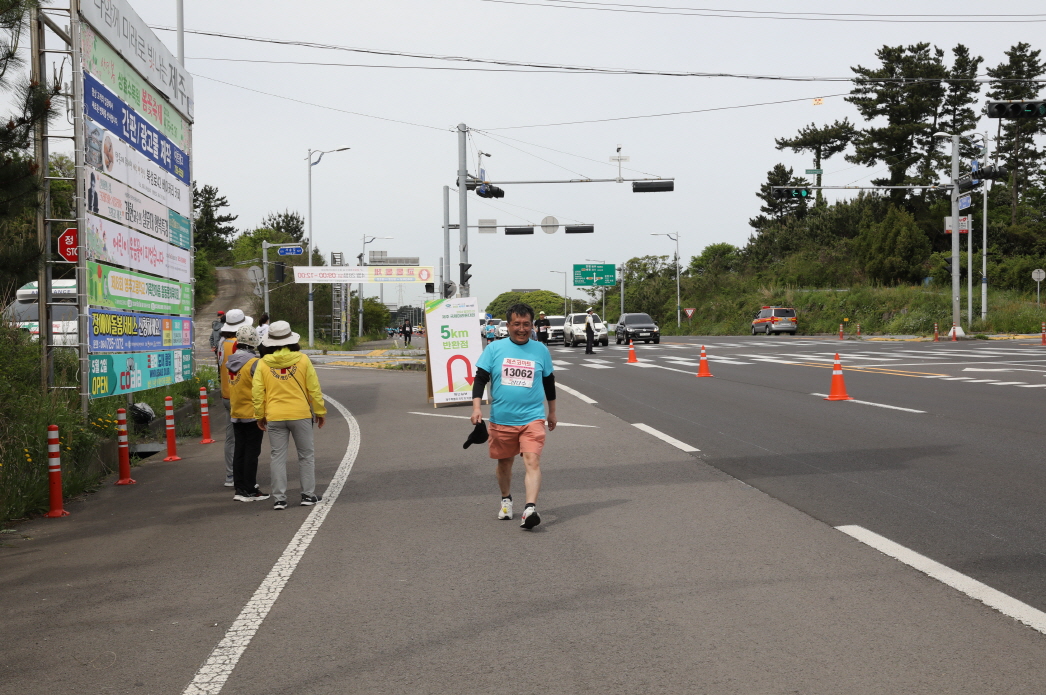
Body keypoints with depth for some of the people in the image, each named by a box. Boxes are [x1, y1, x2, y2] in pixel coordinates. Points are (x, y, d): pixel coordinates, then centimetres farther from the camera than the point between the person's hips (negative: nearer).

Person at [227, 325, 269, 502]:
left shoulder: (232, 362, 7)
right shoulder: (254, 363, -16)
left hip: (236, 414, 7)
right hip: (253, 414, -7)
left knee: (239, 451, 11)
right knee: (252, 452, -1)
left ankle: (239, 489, 15)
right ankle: (249, 490, 1)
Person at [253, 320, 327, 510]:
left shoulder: (263, 363, -1)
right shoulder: (302, 359, -3)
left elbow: (258, 392, 0)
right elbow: (314, 389, -1)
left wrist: (260, 415, 11)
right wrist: (320, 411, 9)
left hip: (274, 417, 1)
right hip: (300, 414, -1)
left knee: (277, 457, 6)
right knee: (306, 455, 11)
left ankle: (279, 498, 5)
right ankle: (308, 495, 13)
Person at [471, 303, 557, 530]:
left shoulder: (540, 350, 5)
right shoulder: (495, 349, 0)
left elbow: (549, 382, 16)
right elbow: (480, 378, 0)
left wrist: (552, 412, 23)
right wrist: (476, 407, -12)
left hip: (532, 418, -1)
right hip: (501, 419, 1)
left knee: (532, 461, -17)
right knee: (504, 462, 15)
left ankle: (530, 509, -25)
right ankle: (506, 500, 38)